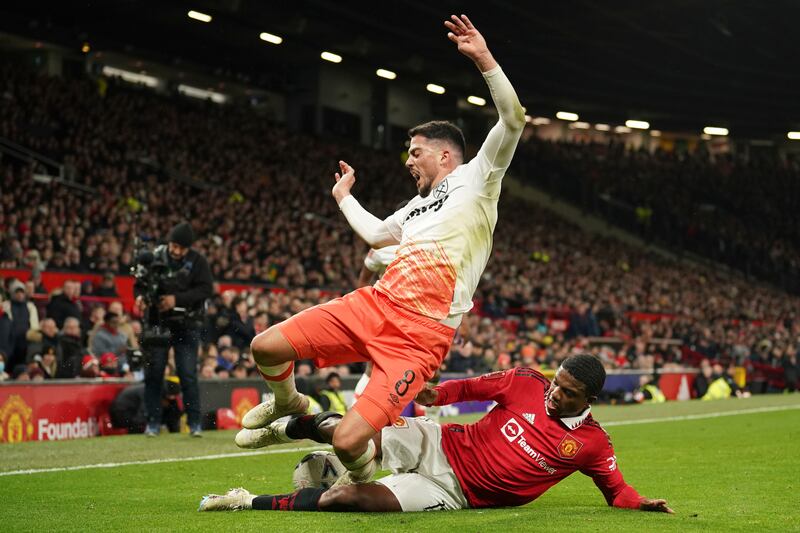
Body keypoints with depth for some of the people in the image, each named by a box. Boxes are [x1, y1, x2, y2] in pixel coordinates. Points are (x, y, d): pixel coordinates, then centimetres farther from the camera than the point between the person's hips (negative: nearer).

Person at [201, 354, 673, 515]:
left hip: (453, 490, -2)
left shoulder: (591, 445, -6)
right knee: (344, 431, -16)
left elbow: (616, 488, 5)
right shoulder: (527, 384, -4)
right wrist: (437, 394, -14)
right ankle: (286, 426, 21)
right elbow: (474, 387, 4)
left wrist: (641, 504, -15)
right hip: (439, 446, 2)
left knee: (348, 497, -22)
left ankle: (253, 503, -6)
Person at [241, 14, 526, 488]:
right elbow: (375, 234, 42)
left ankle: (362, 479, 16)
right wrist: (344, 196, 55)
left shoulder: (476, 179, 4)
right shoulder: (417, 205, 25)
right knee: (265, 347, -4)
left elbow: (513, 120, -10)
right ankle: (288, 406, 31)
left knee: (349, 441, -21)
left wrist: (484, 59, -17)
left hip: (420, 336, -7)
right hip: (373, 305, 8)